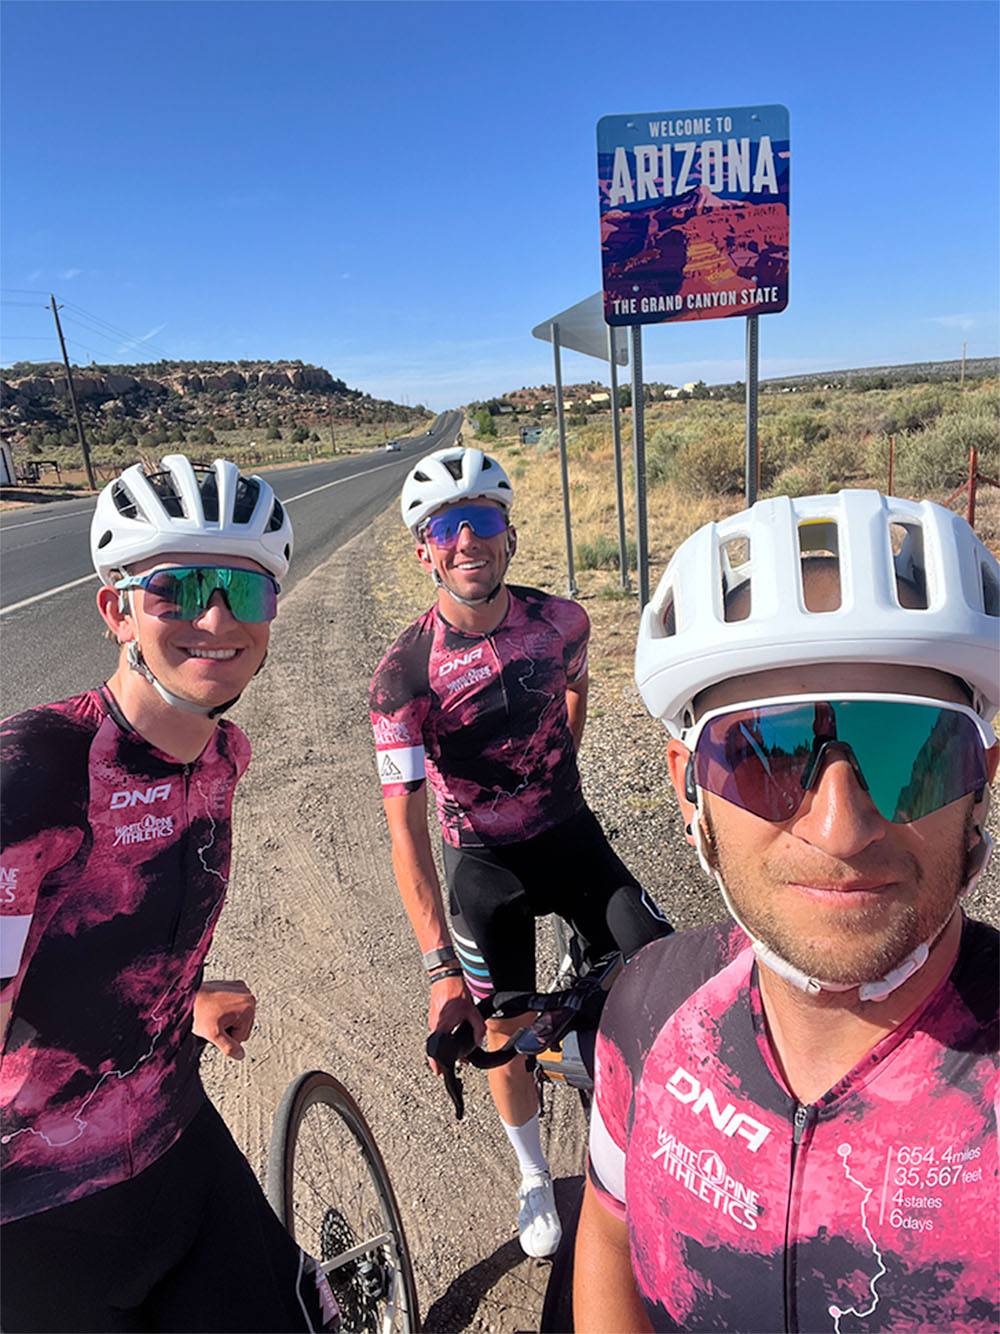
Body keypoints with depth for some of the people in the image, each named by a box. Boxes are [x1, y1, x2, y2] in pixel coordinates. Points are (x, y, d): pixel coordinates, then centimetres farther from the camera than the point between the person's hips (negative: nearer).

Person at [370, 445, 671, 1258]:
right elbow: (406, 827, -24)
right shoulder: (405, 675, -23)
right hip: (484, 862, -2)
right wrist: (440, 969, -28)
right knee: (506, 1030, 7)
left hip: (570, 833, 3)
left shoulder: (562, 621, -13)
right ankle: (536, 1178, 37)